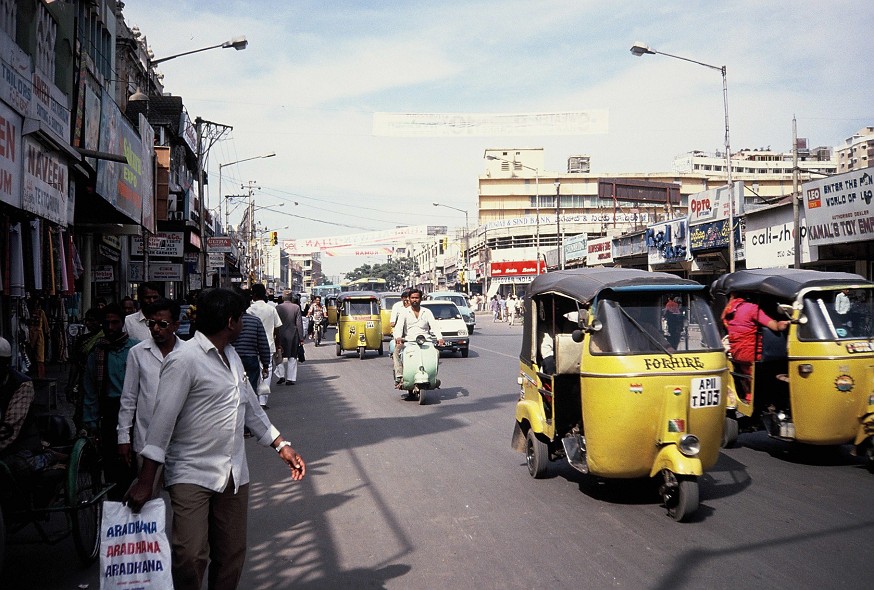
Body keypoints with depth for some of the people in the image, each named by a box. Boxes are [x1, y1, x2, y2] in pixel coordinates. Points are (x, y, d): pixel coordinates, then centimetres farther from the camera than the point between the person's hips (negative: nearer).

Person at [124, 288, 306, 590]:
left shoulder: (231, 356, 12)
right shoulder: (184, 359, -14)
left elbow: (251, 407, 20)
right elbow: (163, 419, -16)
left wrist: (281, 445, 18)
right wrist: (146, 482, -17)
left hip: (234, 474, 7)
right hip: (192, 474, -7)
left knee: (231, 556, 10)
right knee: (191, 556, -16)